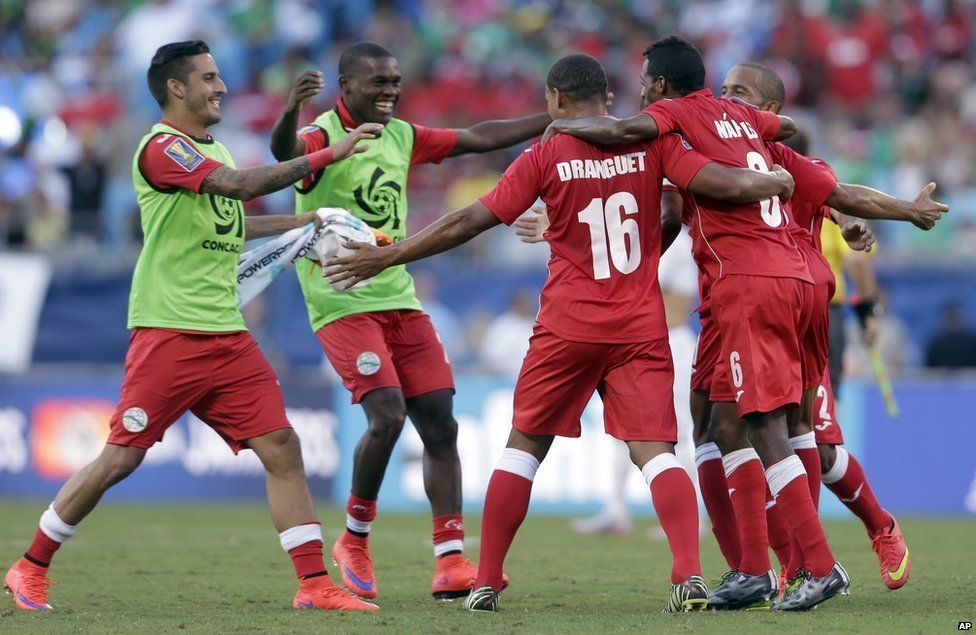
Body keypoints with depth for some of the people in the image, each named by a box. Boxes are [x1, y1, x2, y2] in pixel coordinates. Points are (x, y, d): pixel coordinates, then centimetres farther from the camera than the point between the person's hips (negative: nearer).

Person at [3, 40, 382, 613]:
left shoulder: (213, 150, 17)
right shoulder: (162, 148, -11)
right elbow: (243, 184, -25)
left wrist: (307, 222, 26)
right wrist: (326, 155, -23)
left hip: (227, 336, 8)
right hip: (169, 331, -8)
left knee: (281, 448, -4)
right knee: (122, 458, -5)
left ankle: (315, 584, -4)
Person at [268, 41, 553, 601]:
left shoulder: (402, 137, 11)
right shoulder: (325, 136, -10)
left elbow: (477, 138, 19)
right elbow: (286, 151, -32)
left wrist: (555, 120, 17)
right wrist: (290, 113, -55)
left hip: (400, 300, 7)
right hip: (343, 304, -7)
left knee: (439, 422, -1)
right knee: (387, 414, -20)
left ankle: (451, 559, 2)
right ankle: (355, 540, 1)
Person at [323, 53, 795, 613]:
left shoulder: (546, 156, -3)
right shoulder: (650, 142, 1)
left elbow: (469, 222, -3)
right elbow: (724, 184, -6)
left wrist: (385, 257, 5)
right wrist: (777, 183, 15)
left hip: (568, 328, -1)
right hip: (641, 328, 1)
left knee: (525, 443, 13)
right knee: (655, 450, -3)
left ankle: (487, 581, 13)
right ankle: (690, 574, -23)